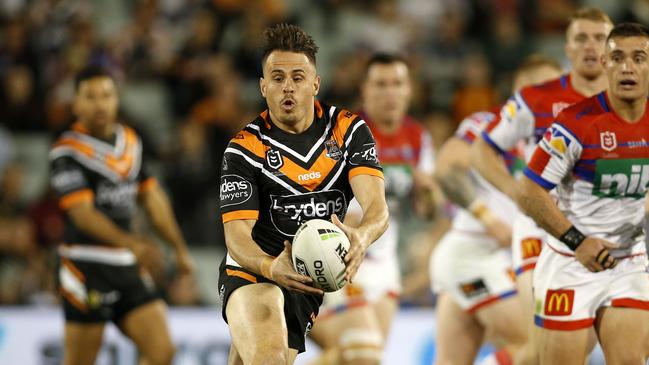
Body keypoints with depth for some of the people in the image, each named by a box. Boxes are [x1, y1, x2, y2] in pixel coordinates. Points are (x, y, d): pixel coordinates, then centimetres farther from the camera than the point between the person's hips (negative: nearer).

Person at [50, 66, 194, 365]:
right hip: (87, 270, -7)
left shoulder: (130, 140, 12)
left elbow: (152, 198, 21)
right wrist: (129, 242, -34)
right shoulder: (68, 150, -11)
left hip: (126, 269, 7)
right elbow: (82, 213, -21)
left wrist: (179, 248, 17)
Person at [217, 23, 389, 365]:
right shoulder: (245, 148, -6)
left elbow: (377, 207, -13)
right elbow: (237, 234, -14)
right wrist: (271, 267, -36)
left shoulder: (349, 130, 0)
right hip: (254, 272, -3)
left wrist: (361, 236, -38)